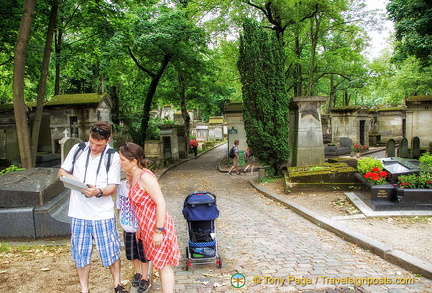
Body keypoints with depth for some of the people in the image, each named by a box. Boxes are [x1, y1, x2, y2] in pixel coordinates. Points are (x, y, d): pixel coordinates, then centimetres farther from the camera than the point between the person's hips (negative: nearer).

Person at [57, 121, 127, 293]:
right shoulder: (78, 149, 1)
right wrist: (69, 177, -14)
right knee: (80, 253, 12)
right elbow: (61, 172, 9)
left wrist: (98, 192, -28)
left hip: (103, 213, -2)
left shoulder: (113, 157, -6)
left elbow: (113, 187, -6)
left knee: (111, 251, 8)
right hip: (79, 213, 2)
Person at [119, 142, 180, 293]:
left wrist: (159, 231, -23)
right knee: (160, 263, 18)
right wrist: (139, 227, 19)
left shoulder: (145, 177, -21)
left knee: (164, 265, 2)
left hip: (158, 227, -9)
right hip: (148, 228, 9)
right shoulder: (135, 177, 6)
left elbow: (161, 203, -24)